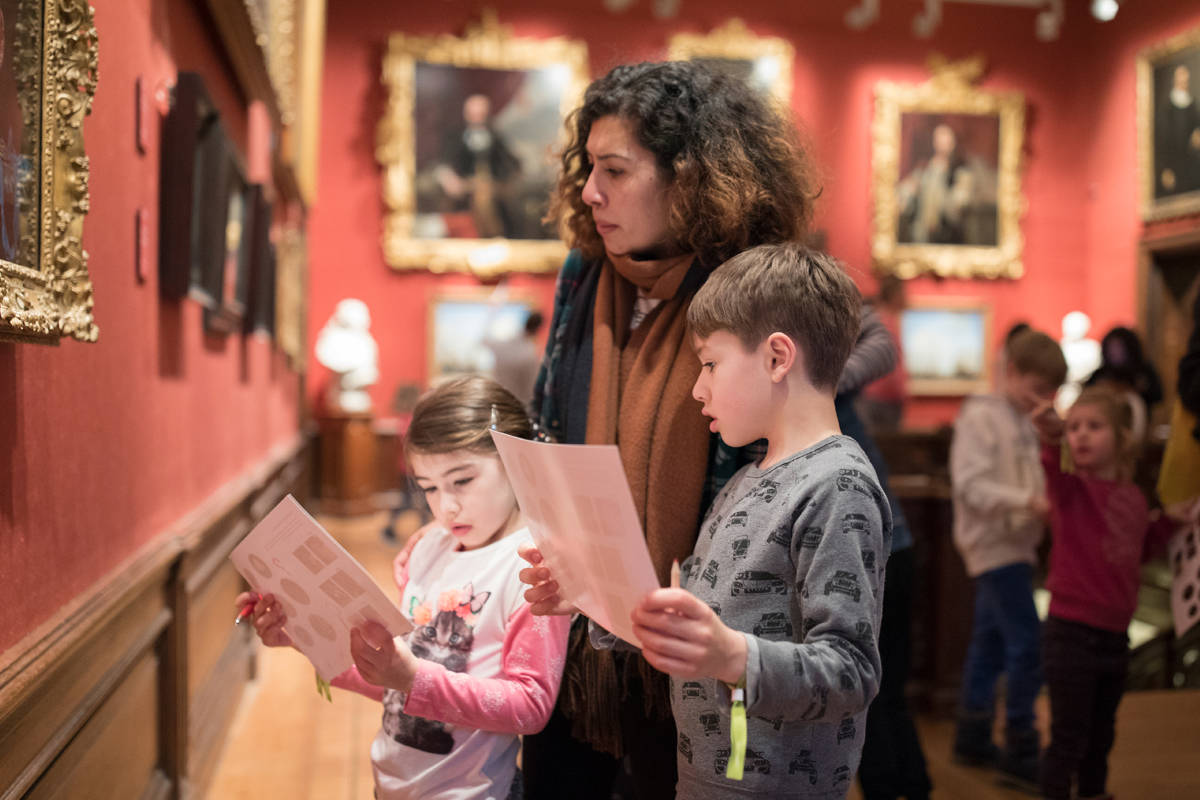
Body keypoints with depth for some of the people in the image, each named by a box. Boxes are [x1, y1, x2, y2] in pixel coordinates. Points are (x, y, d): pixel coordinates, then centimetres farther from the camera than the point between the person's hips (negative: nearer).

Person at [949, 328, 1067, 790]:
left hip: (1015, 546, 9)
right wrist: (1026, 501, -29)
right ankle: (1020, 750, -3)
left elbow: (1032, 480, 17)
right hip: (993, 544, -9)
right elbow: (971, 484, -20)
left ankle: (972, 739, 24)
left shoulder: (1027, 423, 14)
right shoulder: (980, 417, -11)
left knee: (990, 643, 14)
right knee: (1026, 644, -11)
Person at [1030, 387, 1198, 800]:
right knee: (1069, 737, 0)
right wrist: (1053, 440, -58)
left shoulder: (1133, 498, 6)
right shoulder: (1071, 488, -12)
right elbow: (1057, 472, -38)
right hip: (1071, 631, -6)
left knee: (1101, 735, 23)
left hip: (1113, 635, 6)